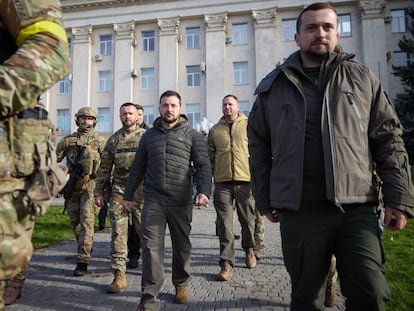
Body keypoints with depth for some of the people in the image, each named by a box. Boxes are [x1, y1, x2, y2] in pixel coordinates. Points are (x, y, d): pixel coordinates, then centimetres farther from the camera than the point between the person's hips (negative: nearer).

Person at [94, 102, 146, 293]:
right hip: (119, 191, 3)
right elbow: (104, 168, 14)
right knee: (118, 233, 0)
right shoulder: (113, 140, 13)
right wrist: (99, 191, 10)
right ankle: (119, 276, 6)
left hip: (141, 191, -2)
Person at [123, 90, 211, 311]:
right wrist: (128, 195, 16)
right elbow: (137, 168, 16)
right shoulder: (149, 135, 13)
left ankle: (181, 284, 36)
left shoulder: (192, 135, 5)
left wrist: (204, 191, -17)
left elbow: (203, 166, -2)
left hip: (181, 202, -1)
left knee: (182, 246, 12)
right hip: (153, 201, 1)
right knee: (151, 247, -5)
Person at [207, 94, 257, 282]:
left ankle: (249, 249, 38)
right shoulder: (215, 130, 13)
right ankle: (226, 263, 6)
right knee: (224, 224, -1)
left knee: (248, 220, 12)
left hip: (246, 180, -1)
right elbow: (210, 158, 16)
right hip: (223, 182, 2)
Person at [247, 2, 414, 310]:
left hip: (357, 209, 1)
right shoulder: (273, 86, 8)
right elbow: (259, 146, 10)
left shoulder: (362, 78, 10)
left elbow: (389, 139, 7)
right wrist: (265, 200, 7)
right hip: (299, 212, 0)